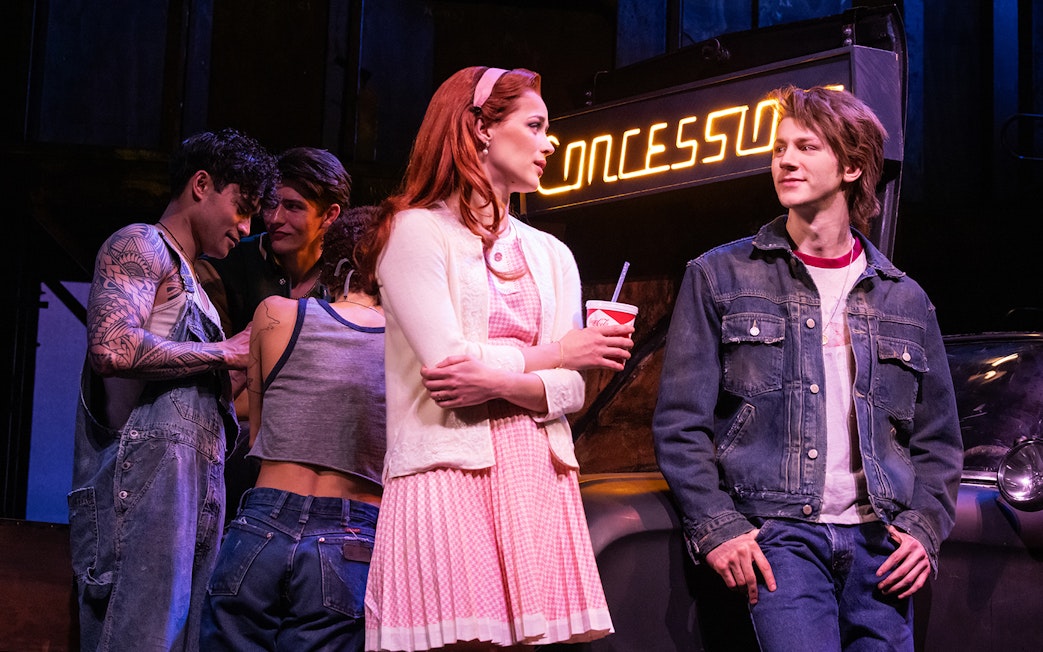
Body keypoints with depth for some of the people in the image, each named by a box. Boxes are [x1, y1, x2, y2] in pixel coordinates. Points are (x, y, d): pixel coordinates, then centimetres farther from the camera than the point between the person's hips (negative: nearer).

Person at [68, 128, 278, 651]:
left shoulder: (186, 280, 30)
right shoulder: (139, 246, 1)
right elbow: (113, 348, -19)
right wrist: (224, 352, -9)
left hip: (193, 499, 9)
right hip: (142, 481, -9)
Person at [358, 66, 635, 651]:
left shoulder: (551, 255, 19)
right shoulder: (416, 231, 2)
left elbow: (570, 390, 9)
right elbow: (447, 365, -9)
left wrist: (498, 383, -11)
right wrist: (556, 353, 2)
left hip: (537, 477, 5)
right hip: (450, 470, -5)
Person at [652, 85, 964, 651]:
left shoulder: (905, 300, 15)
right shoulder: (720, 279, 7)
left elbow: (938, 439, 18)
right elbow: (679, 423, 3)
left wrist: (924, 528, 2)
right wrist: (717, 528, -8)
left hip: (879, 541, 3)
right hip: (778, 534, -3)